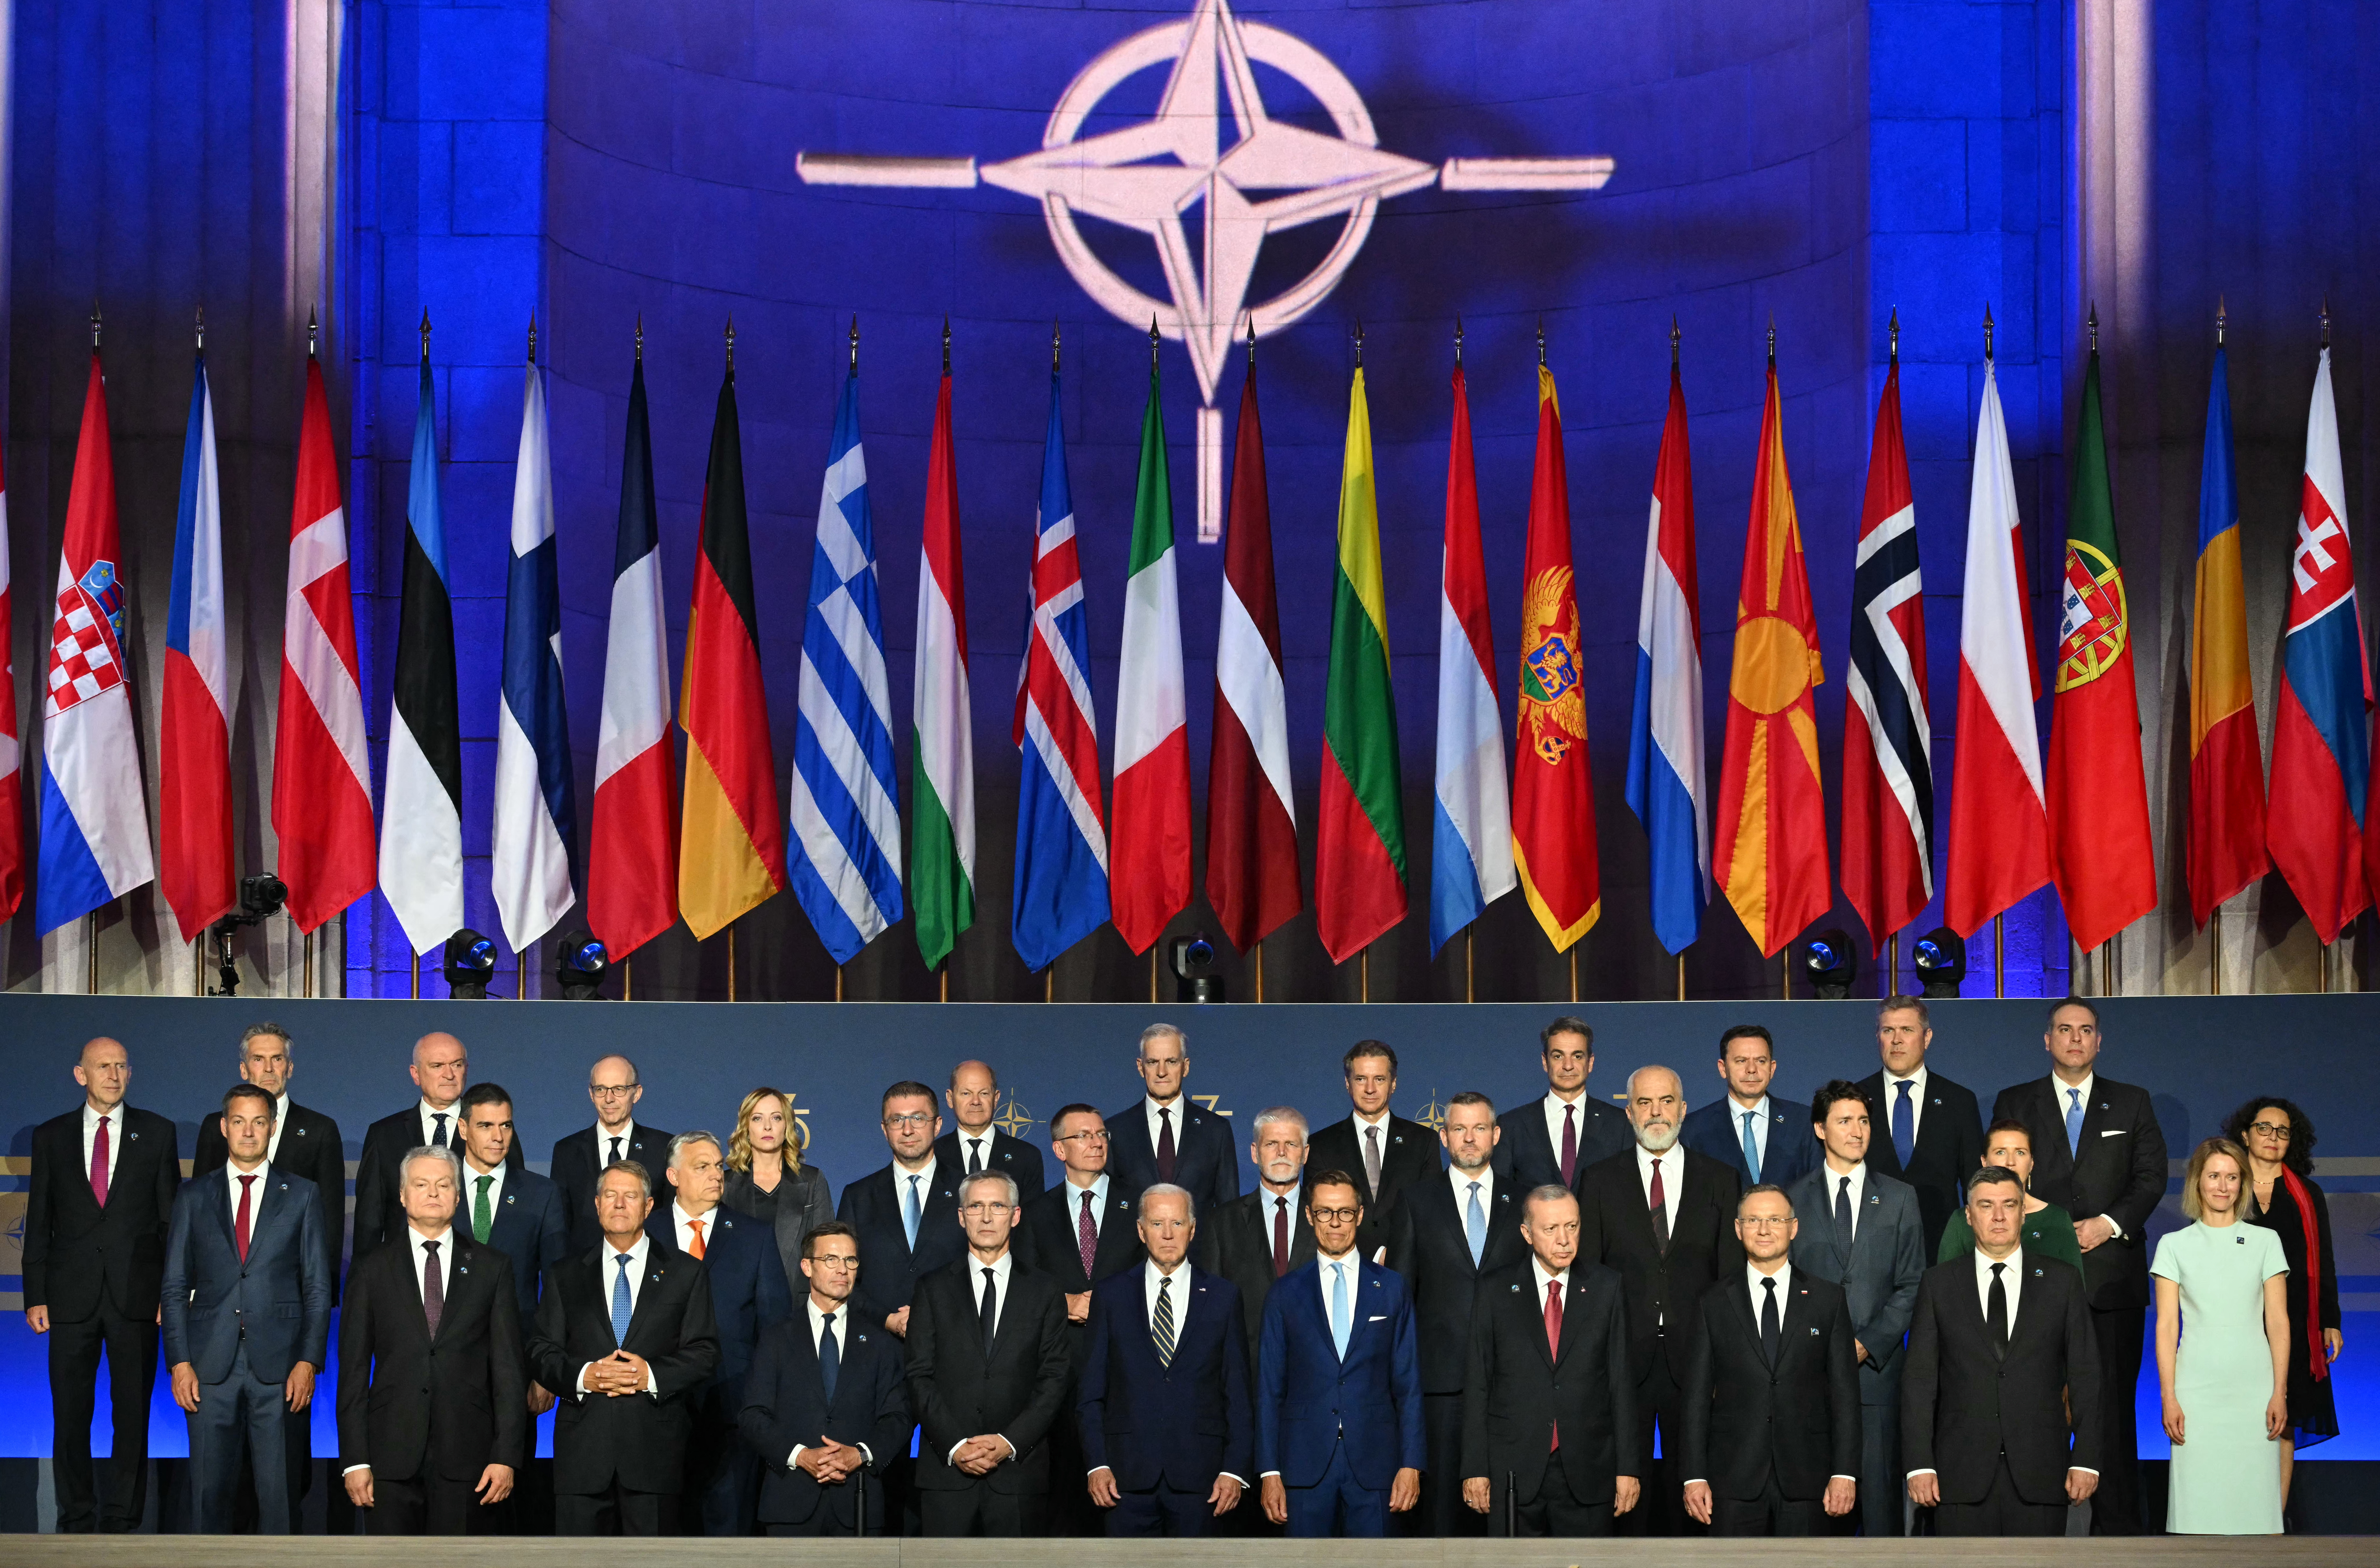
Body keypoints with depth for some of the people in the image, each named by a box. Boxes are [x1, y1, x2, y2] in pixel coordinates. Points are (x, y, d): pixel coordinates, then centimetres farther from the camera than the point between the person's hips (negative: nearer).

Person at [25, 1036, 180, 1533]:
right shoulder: (51, 1136, 8)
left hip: (137, 1296, -1)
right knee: (70, 1414, 3)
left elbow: (171, 1217, 6)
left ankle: (124, 1520, 10)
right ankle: (77, 1522, 12)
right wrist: (36, 1297, 2)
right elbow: (39, 1222, 8)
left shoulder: (157, 1133, 6)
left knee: (133, 1413, 2)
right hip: (72, 1296, 1)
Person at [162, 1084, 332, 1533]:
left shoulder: (302, 1196, 9)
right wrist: (180, 1362, -1)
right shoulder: (193, 1196, 11)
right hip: (210, 1367, 1)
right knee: (210, 1484, 0)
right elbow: (174, 1287, 9)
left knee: (278, 1487, -2)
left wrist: (308, 1362, -4)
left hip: (278, 1367, -1)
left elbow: (318, 1288, 6)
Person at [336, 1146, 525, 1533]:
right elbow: (353, 1371, 7)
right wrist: (354, 1460, -2)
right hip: (392, 1455, 0)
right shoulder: (374, 1272, 10)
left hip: (465, 1457, 0)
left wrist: (507, 1456, -4)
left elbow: (509, 1367, 5)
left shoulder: (492, 1267, 10)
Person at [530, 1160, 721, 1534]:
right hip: (583, 1445, 1)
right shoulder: (566, 1276, 15)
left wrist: (653, 1376, -12)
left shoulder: (686, 1274, 11)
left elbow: (704, 1353, 4)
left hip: (655, 1448, -1)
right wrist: (583, 1376, -10)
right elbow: (541, 1351, 9)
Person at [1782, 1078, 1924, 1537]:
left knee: (1880, 1482, -4)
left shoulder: (1900, 1199, 11)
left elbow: (1911, 1285, 7)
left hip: (1877, 1364, 0)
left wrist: (1869, 1343, -6)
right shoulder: (1794, 1200, 10)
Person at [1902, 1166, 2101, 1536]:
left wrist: (2085, 1460, -3)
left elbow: (2084, 1376, 6)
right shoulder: (1939, 1284, 8)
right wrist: (1919, 1464, -4)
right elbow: (1920, 1379, 4)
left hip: (2039, 1476, 0)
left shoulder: (2062, 1282, 9)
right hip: (1962, 1473, 0)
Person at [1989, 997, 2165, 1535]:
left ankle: (2116, 1527, 1)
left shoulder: (2132, 1103, 14)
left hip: (2111, 1274, 0)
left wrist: (2109, 1224, -8)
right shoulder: (2014, 1104, 13)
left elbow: (2151, 1176, 7)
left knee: (2114, 1404, -2)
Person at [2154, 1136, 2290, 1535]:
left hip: (2254, 1389, 0)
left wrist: (2280, 1393, -3)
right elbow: (2166, 1326, 4)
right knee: (2198, 1505, -5)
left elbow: (2278, 1322, 6)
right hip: (2197, 1390, 0)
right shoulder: (2175, 1245, 7)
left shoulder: (2265, 1242, 9)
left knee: (2255, 1502, -4)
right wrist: (2168, 1397, -4)